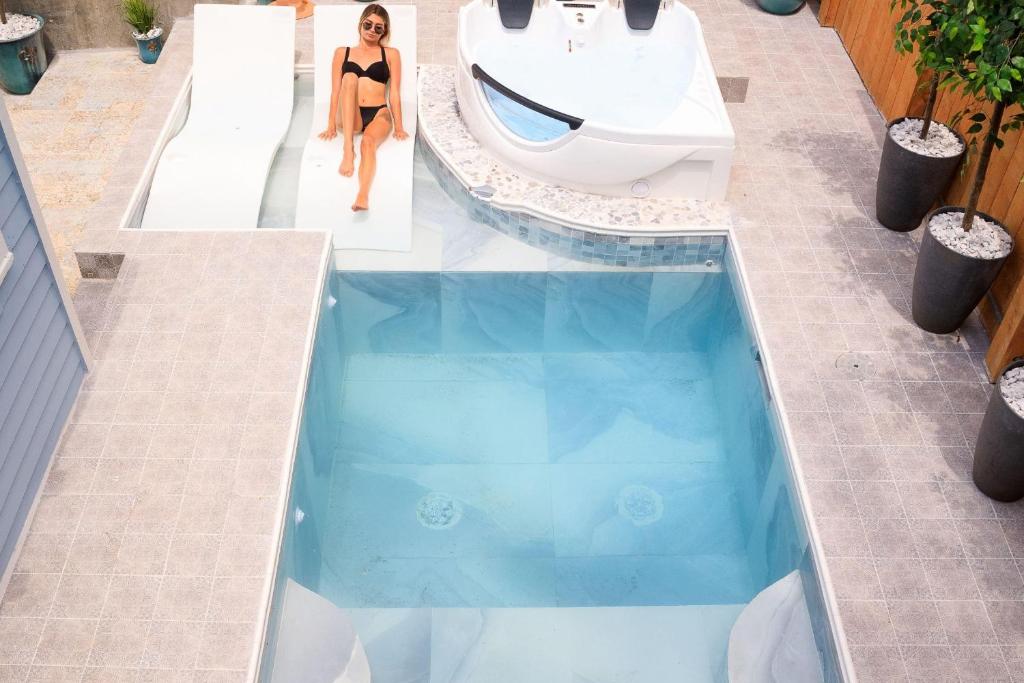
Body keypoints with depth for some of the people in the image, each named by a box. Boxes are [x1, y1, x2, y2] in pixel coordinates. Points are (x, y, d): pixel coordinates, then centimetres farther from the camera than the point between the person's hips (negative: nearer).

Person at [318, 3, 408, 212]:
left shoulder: (391, 54, 15)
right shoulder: (342, 52, 17)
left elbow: (394, 93, 7)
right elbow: (335, 91, 10)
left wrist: (398, 128, -2)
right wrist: (331, 126, 1)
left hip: (378, 114, -1)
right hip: (349, 117, 1)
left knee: (369, 142, -36)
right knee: (350, 78, -29)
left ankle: (363, 196, -62)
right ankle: (348, 149, -42)